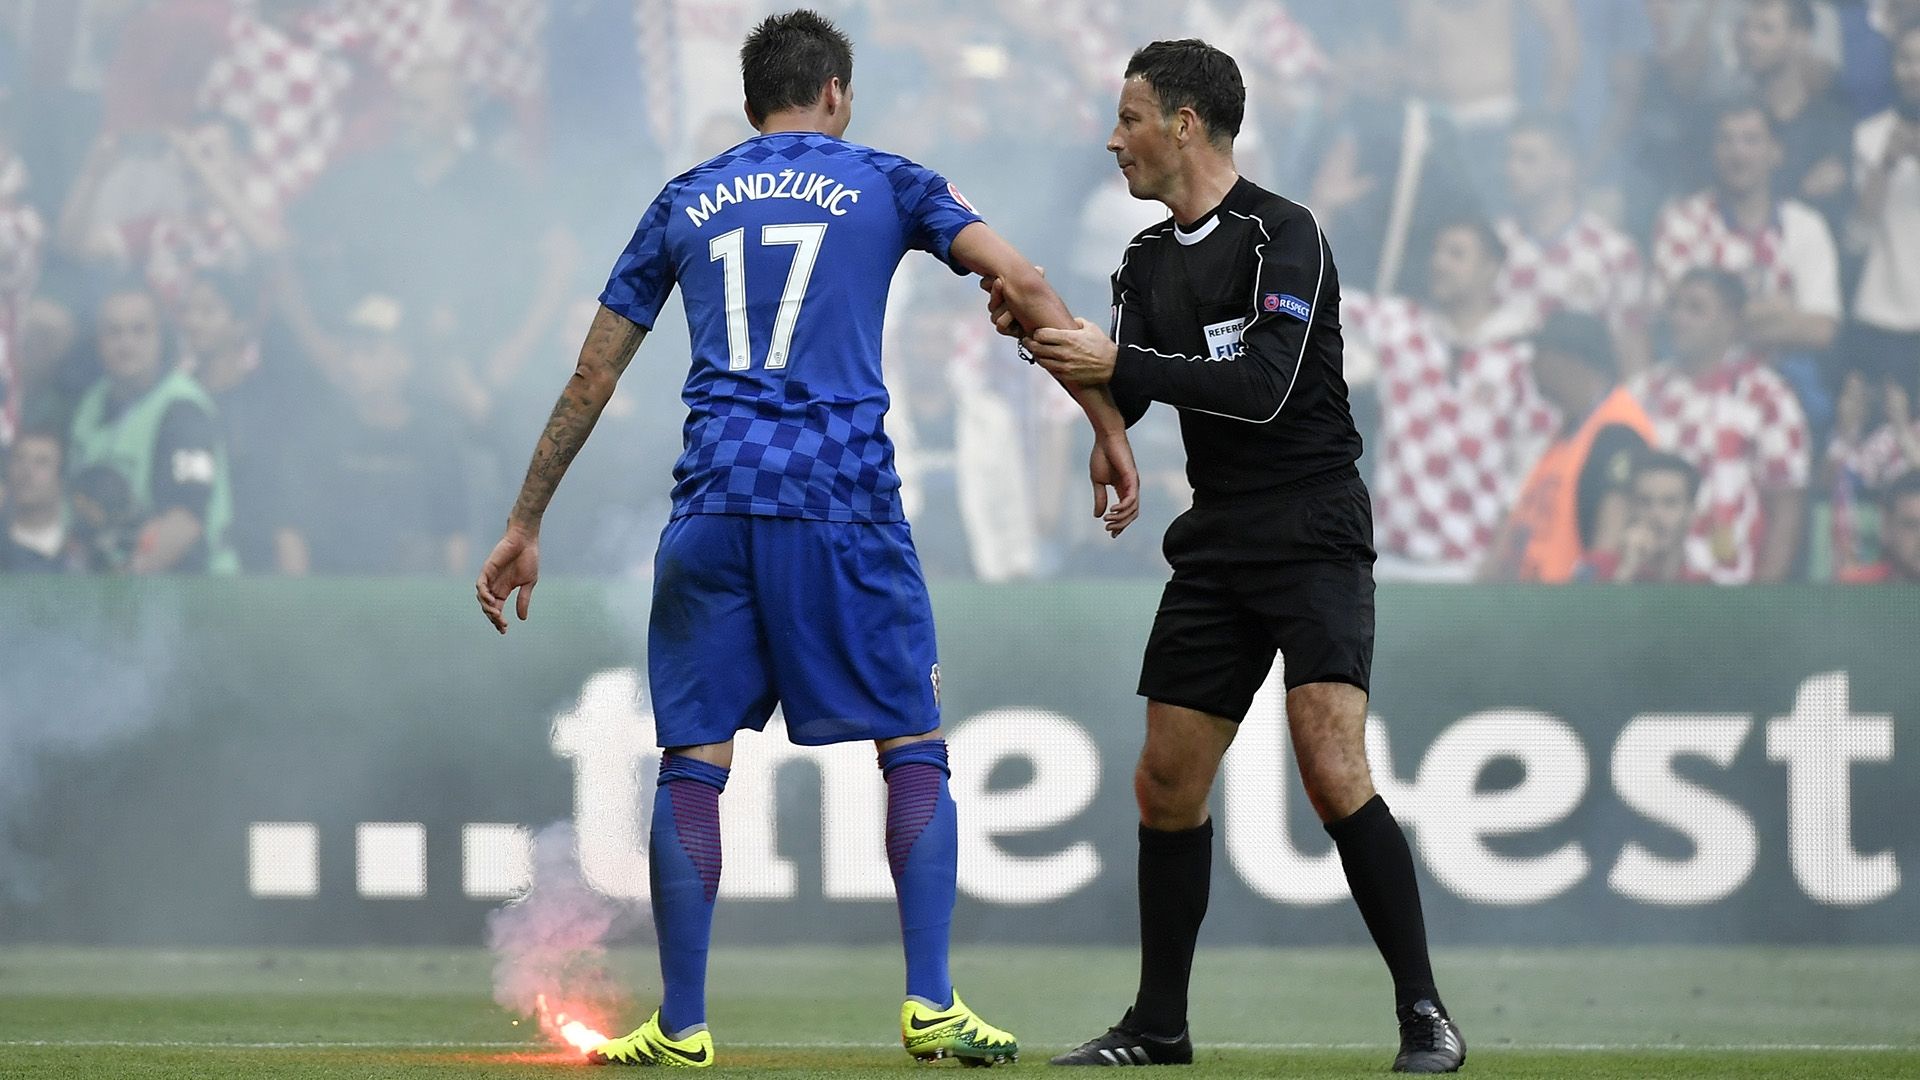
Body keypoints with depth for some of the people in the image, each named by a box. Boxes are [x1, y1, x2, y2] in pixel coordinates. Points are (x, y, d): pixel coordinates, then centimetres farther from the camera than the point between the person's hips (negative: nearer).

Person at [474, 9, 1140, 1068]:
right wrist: (1108, 424, 3)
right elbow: (1022, 283, 0)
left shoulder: (684, 204, 18)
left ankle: (682, 1026, 5)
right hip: (845, 500, -2)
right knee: (913, 750, 7)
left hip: (713, 507, 2)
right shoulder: (883, 183, 12)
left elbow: (592, 376, 19)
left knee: (693, 760, 6)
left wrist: (524, 526, 23)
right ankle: (930, 1007, -1)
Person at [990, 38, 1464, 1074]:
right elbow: (1120, 399, 12)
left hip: (1313, 538, -8)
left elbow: (1266, 387, -22)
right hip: (1215, 549, 8)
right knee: (1166, 784, 7)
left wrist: (1122, 364, -21)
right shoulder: (1148, 260, 13)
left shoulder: (1281, 235, -11)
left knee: (1332, 772, -19)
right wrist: (1049, 335, -4)